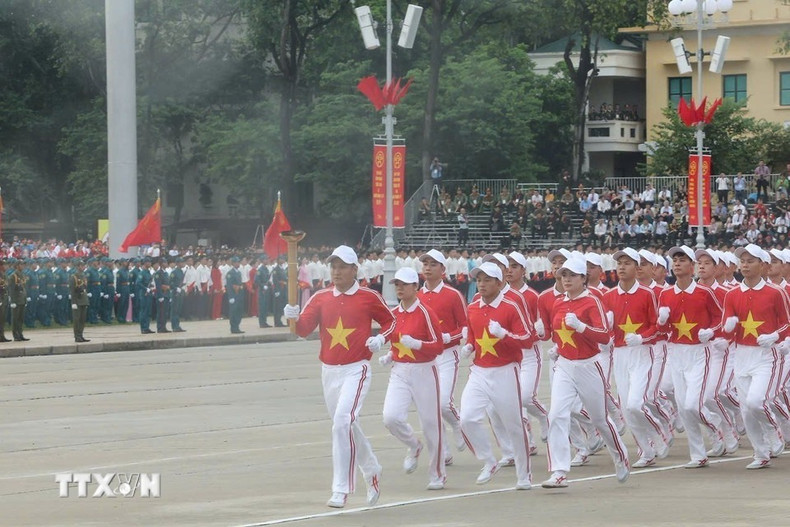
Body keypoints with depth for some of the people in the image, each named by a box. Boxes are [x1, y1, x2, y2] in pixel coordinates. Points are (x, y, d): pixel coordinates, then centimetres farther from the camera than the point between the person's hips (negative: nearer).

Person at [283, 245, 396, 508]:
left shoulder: (369, 297, -3)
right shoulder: (321, 298, 5)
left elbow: (390, 321, 10)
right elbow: (304, 329, -2)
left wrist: (380, 338, -9)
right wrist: (294, 317, -22)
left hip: (356, 370, -5)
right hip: (329, 371, 5)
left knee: (343, 422, -19)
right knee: (348, 426, 15)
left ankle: (341, 490, -17)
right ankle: (372, 470, 39)